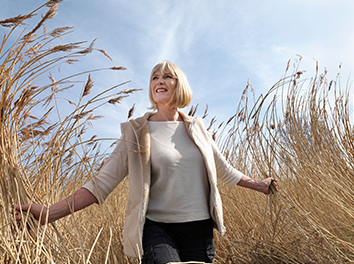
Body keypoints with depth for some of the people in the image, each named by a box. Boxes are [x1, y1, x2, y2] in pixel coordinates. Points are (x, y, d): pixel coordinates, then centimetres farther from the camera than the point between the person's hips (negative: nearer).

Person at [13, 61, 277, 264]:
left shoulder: (197, 127, 8)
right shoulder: (136, 131, -1)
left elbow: (222, 168, 21)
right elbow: (104, 181, -6)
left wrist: (257, 184, 29)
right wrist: (50, 212, -16)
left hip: (200, 229, 4)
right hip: (157, 227, -4)